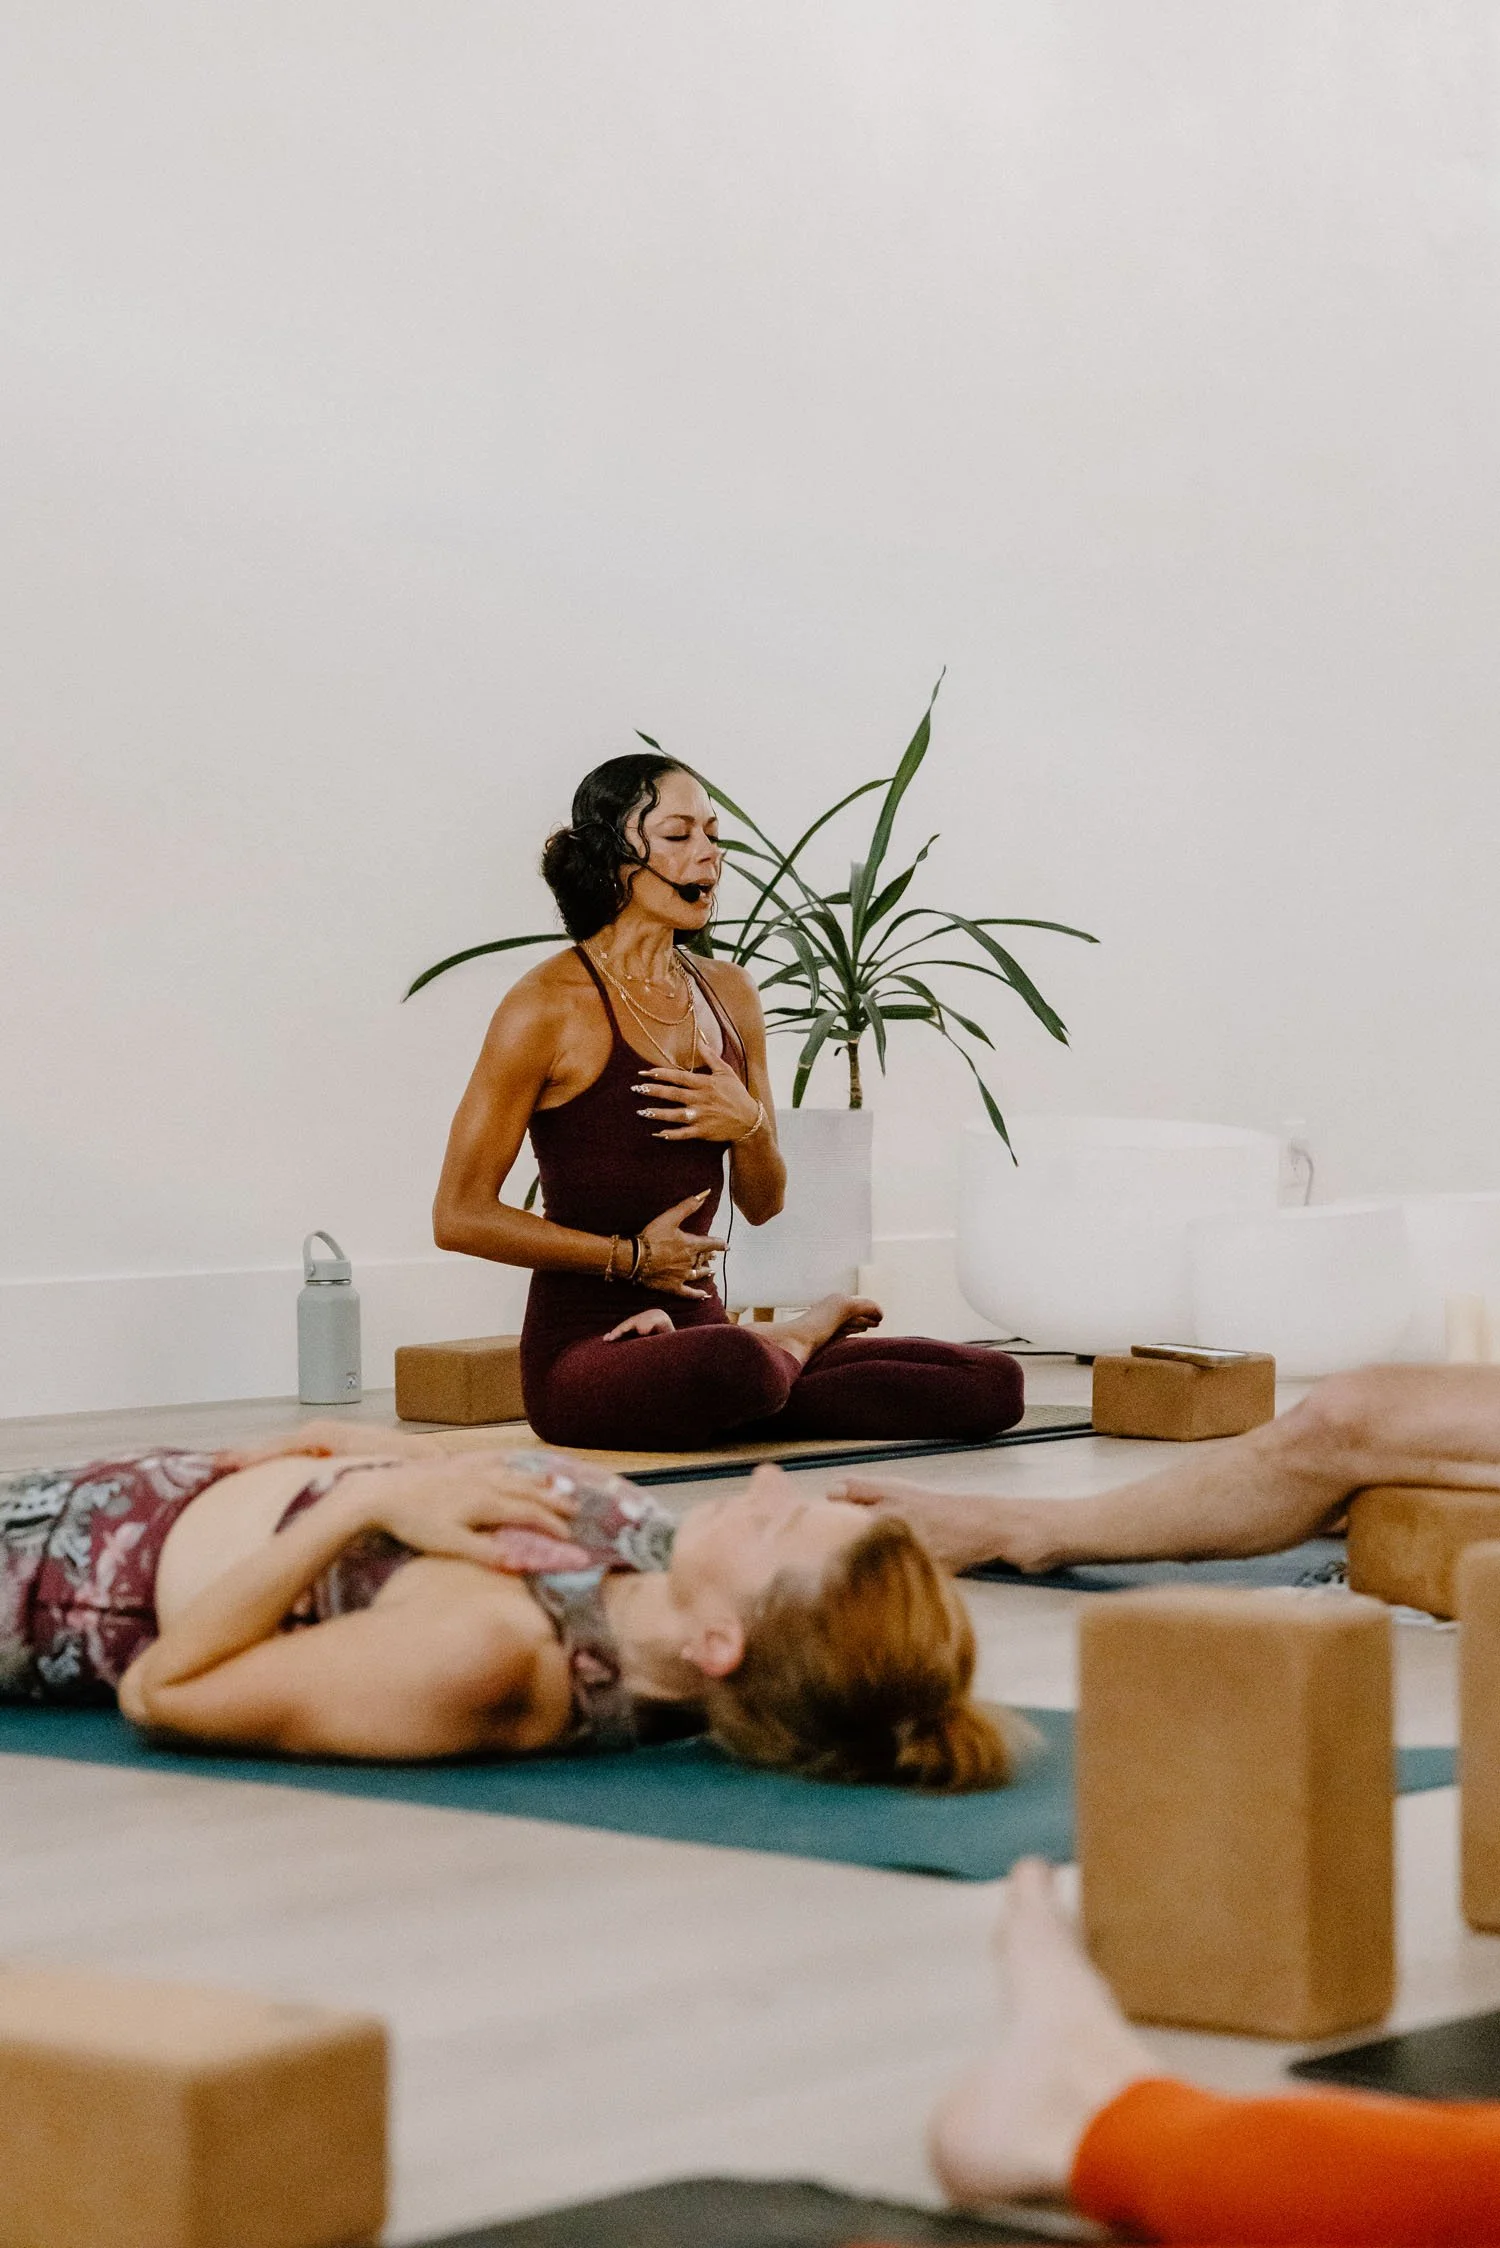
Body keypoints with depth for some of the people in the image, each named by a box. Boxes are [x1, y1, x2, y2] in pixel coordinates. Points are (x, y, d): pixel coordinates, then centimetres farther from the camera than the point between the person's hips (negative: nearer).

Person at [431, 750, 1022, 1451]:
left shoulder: (728, 993, 12)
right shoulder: (550, 1005, -7)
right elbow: (459, 1215, -7)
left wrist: (749, 1124, -5)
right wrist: (629, 1256, -8)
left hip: (697, 1329, 5)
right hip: (586, 1350, -5)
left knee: (991, 1385, -9)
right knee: (731, 1365, -41)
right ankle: (797, 1335, -7)